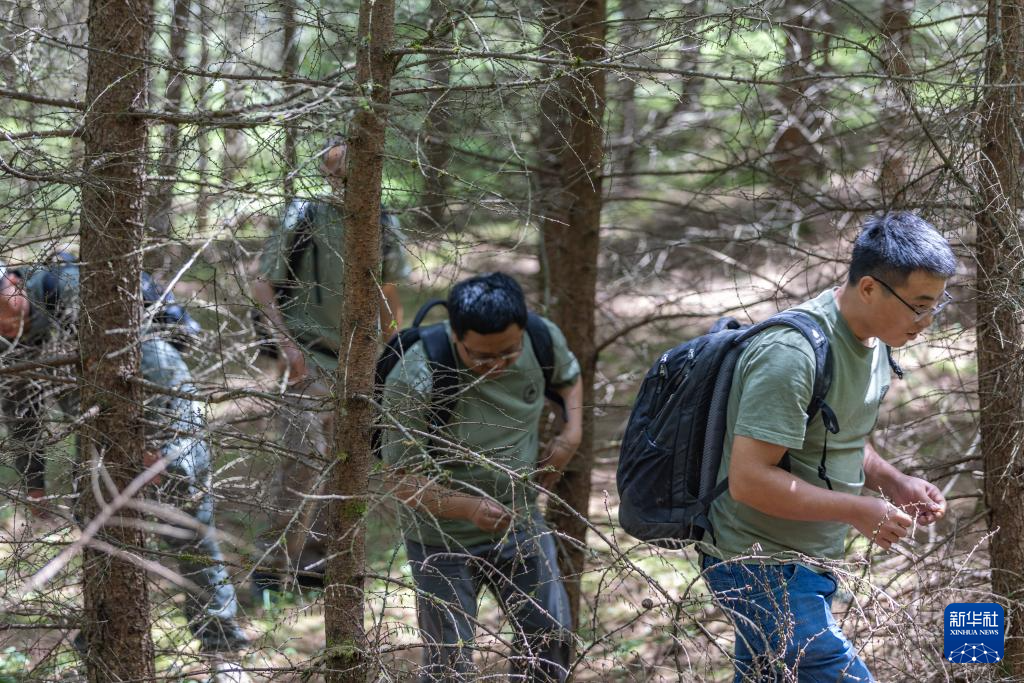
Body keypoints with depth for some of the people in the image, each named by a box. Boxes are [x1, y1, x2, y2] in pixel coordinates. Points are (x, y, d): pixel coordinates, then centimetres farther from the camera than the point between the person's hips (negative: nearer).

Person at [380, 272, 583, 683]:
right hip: (444, 540, -5)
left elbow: (569, 377, 11)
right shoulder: (413, 382, -30)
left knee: (552, 638, 14)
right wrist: (466, 507, -41)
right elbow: (404, 481, -24)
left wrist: (571, 434, -8)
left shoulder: (544, 341, -15)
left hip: (521, 523, 5)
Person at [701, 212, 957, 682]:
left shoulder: (872, 342, 7)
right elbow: (749, 479, -27)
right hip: (764, 569, -10)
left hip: (804, 566, 10)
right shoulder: (792, 353, -24)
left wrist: (890, 481, 3)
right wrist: (857, 511, -21)